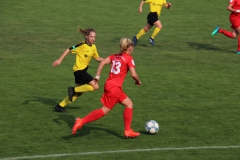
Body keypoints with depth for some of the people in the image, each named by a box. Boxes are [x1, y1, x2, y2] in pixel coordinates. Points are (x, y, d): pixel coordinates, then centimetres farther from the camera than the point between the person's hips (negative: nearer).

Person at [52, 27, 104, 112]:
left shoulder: (93, 47, 6)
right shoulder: (82, 45, -15)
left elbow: (97, 58, 18)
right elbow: (69, 50, -12)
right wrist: (59, 60, -14)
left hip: (83, 70, 8)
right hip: (79, 69, -8)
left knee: (78, 92, 14)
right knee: (95, 86, -15)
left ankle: (60, 106, 21)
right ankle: (73, 90, -5)